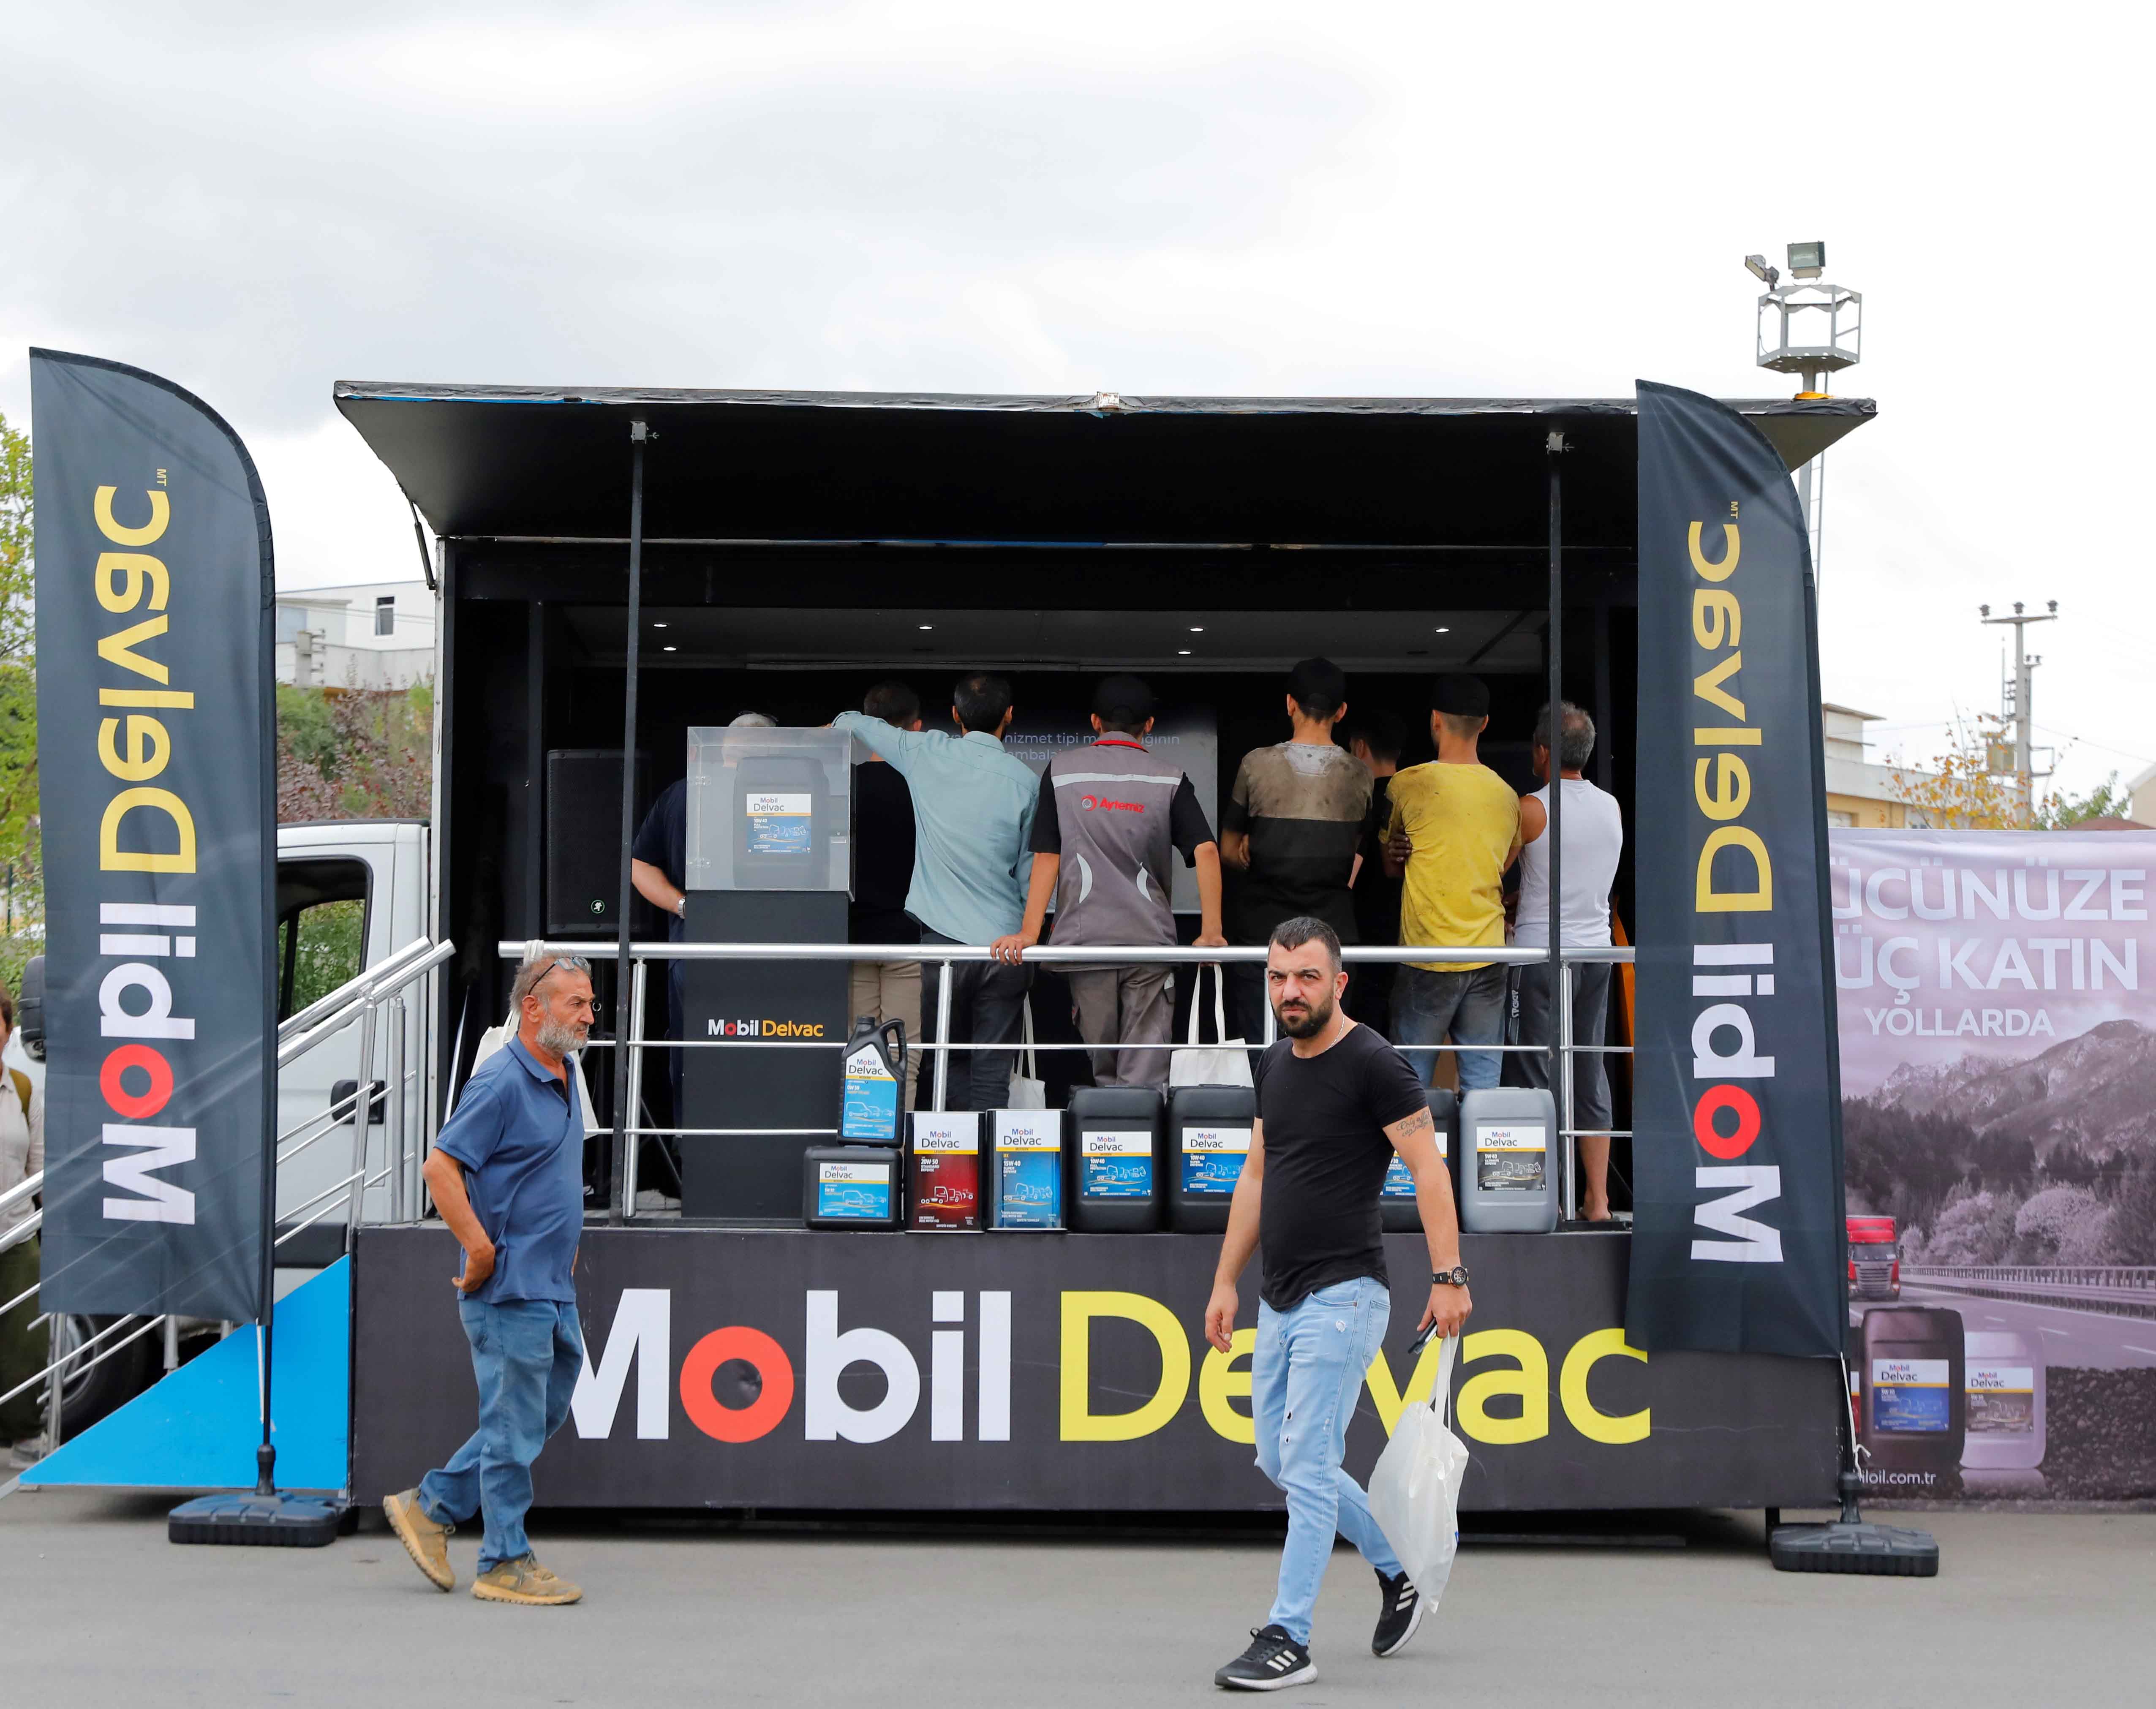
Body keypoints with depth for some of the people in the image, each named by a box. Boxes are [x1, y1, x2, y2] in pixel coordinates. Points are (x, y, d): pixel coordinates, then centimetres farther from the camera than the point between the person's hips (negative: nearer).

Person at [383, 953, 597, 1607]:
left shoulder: (563, 1078, 13)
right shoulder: (502, 1081, -16)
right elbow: (441, 1167, -20)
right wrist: (481, 1251, -20)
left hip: (553, 1286, 9)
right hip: (511, 1289, -9)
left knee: (541, 1414, 16)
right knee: (516, 1425, -1)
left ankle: (431, 1507, 26)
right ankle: (505, 1564, 9)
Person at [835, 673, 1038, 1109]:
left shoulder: (926, 754, 1)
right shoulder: (1025, 779, -3)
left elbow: (853, 722, 18)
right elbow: (1030, 870, 3)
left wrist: (836, 724, 41)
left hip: (944, 941, 1)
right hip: (1006, 943, 0)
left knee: (949, 1061, 11)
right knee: (992, 1073, 1)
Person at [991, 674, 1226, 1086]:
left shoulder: (1062, 770, 5)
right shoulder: (1169, 777, 4)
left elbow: (1046, 856, 1)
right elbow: (1205, 851, -6)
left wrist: (1029, 933, -2)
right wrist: (1211, 933, -3)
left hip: (1084, 939, 1)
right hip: (1150, 941, 0)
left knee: (1098, 1070, 10)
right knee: (1146, 1073, 0)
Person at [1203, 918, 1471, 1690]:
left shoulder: (1376, 1065, -12)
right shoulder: (1275, 1065, 12)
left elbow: (1428, 1170, -15)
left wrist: (1448, 1277, -23)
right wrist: (1226, 1282, 17)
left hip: (1342, 1296, -9)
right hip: (1280, 1300, 9)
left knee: (1306, 1464, -8)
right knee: (1279, 1460, 15)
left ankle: (1288, 1641, -3)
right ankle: (1398, 1570, 31)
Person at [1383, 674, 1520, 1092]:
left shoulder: (1409, 784, -6)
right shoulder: (1506, 795, 5)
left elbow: (1390, 866, 6)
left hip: (1429, 957, -4)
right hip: (1488, 958, 4)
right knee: (1483, 1079, 6)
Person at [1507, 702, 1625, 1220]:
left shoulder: (1532, 809, -12)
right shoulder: (1612, 808, 7)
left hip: (1541, 953, -6)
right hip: (1597, 949, 6)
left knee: (1536, 1075, 0)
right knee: (1591, 1075, 9)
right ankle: (1597, 1198, 12)